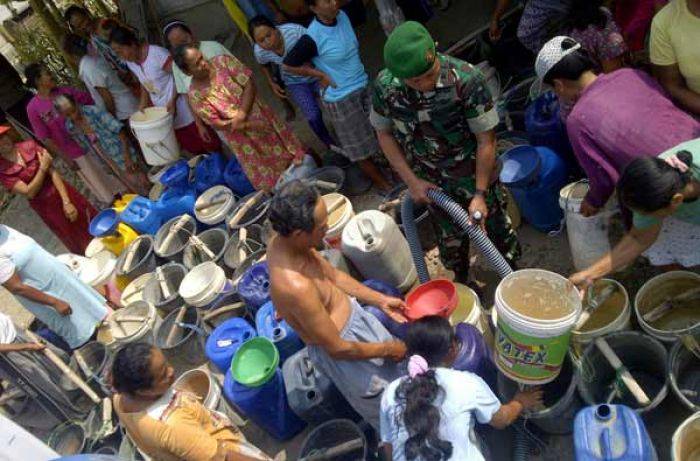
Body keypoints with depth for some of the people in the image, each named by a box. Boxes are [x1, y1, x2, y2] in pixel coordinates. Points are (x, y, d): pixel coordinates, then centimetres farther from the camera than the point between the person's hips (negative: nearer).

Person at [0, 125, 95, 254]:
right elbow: (30, 192, -18)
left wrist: (66, 201, -23)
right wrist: (43, 168, -20)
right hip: (46, 207, -1)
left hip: (62, 192, 1)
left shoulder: (29, 146, -9)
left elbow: (52, 172, -14)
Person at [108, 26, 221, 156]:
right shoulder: (130, 63, 1)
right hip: (163, 112, 6)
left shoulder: (157, 54, -22)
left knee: (211, 144, 0)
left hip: (180, 106, -6)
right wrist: (143, 103, 1)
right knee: (193, 149, 11)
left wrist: (173, 101, -22)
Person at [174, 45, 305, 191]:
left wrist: (241, 113, -25)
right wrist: (248, 125, -24)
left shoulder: (223, 62, -13)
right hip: (242, 137, -2)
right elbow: (217, 124, -18)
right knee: (265, 178, 11)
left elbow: (249, 83, -14)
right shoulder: (195, 96, -18)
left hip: (260, 115, 2)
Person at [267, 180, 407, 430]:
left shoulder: (283, 241, -14)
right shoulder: (295, 286, -40)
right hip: (342, 347, -8)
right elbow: (337, 348, -27)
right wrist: (388, 349, -12)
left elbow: (333, 275, 4)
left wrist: (381, 300, 4)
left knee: (394, 364, 31)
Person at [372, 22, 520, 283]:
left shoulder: (466, 79, -30)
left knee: (494, 223, 17)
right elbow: (384, 133, -5)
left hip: (473, 174, -2)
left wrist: (480, 194, -18)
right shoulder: (384, 86, -21)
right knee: (449, 236, 22)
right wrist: (411, 181, -9)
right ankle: (461, 281, 50)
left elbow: (486, 140, -21)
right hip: (430, 182, 3)